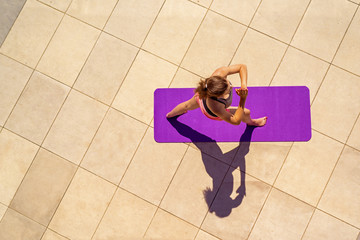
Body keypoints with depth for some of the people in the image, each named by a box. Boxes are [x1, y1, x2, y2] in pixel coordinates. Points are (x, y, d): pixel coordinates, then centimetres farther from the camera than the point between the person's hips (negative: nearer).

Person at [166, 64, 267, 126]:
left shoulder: (220, 72, -44)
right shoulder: (215, 107, -51)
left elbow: (242, 67, -28)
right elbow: (236, 121, -35)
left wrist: (244, 84, -43)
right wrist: (243, 99, -43)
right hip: (212, 114, -4)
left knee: (188, 105, 37)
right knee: (246, 112, 15)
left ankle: (170, 114, 74)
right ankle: (250, 122, 57)